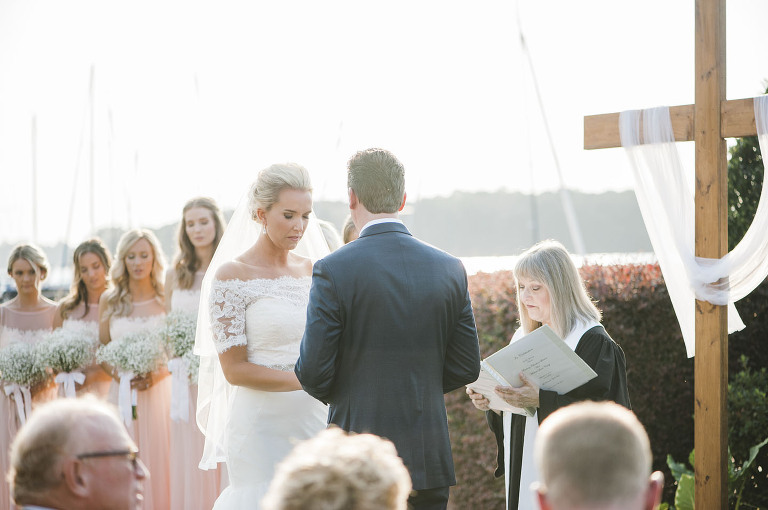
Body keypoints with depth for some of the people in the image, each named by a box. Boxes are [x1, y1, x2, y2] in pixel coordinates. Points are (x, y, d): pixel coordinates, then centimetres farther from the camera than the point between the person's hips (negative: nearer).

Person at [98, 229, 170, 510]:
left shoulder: (166, 298, 4)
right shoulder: (109, 300, 8)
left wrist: (156, 376, -13)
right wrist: (119, 375, -7)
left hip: (159, 392, -1)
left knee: (157, 462, -2)